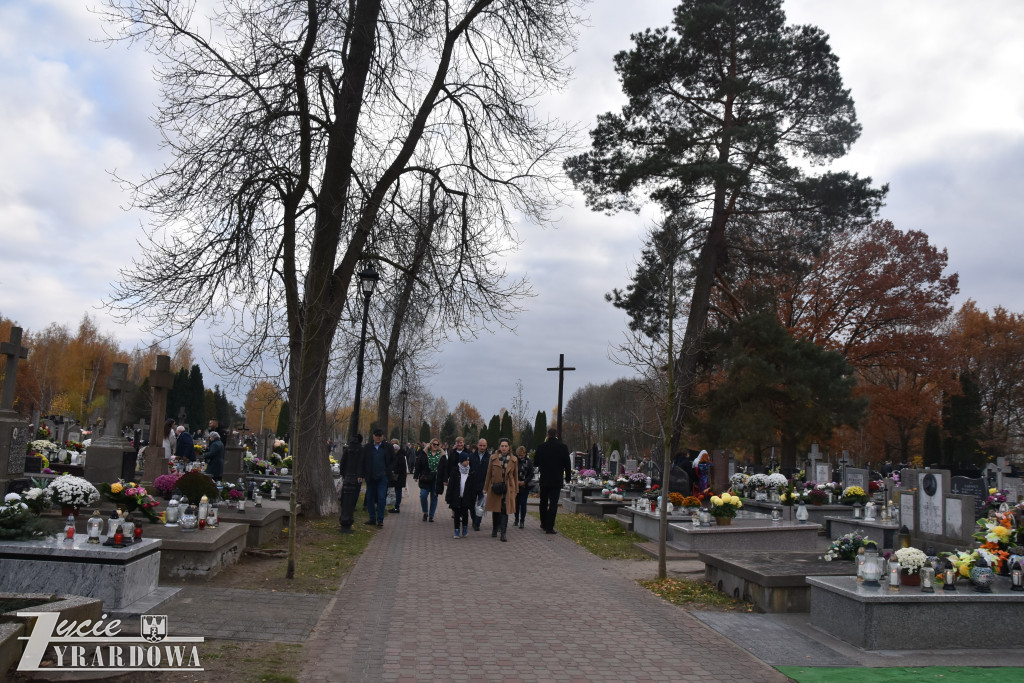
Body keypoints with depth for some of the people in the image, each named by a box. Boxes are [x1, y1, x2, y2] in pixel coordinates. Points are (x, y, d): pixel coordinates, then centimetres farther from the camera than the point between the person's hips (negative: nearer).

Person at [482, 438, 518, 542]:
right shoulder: (493, 458, 4)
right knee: (495, 510, 9)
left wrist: (516, 490, 8)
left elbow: (515, 476, 10)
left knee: (505, 510, -6)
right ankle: (494, 530, 26)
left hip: (508, 488, -1)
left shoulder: (514, 460, 5)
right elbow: (489, 474, 7)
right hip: (495, 488, 1)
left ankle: (503, 533, -5)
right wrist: (486, 488, 6)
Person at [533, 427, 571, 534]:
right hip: (556, 481, -2)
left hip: (544, 480, 2)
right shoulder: (563, 447, -7)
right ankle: (549, 527, -4)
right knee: (553, 503, 0)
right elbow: (567, 464, -3)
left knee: (543, 502, 18)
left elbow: (535, 463, 3)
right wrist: (568, 477, 8)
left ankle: (544, 524, 27)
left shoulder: (541, 447, -4)